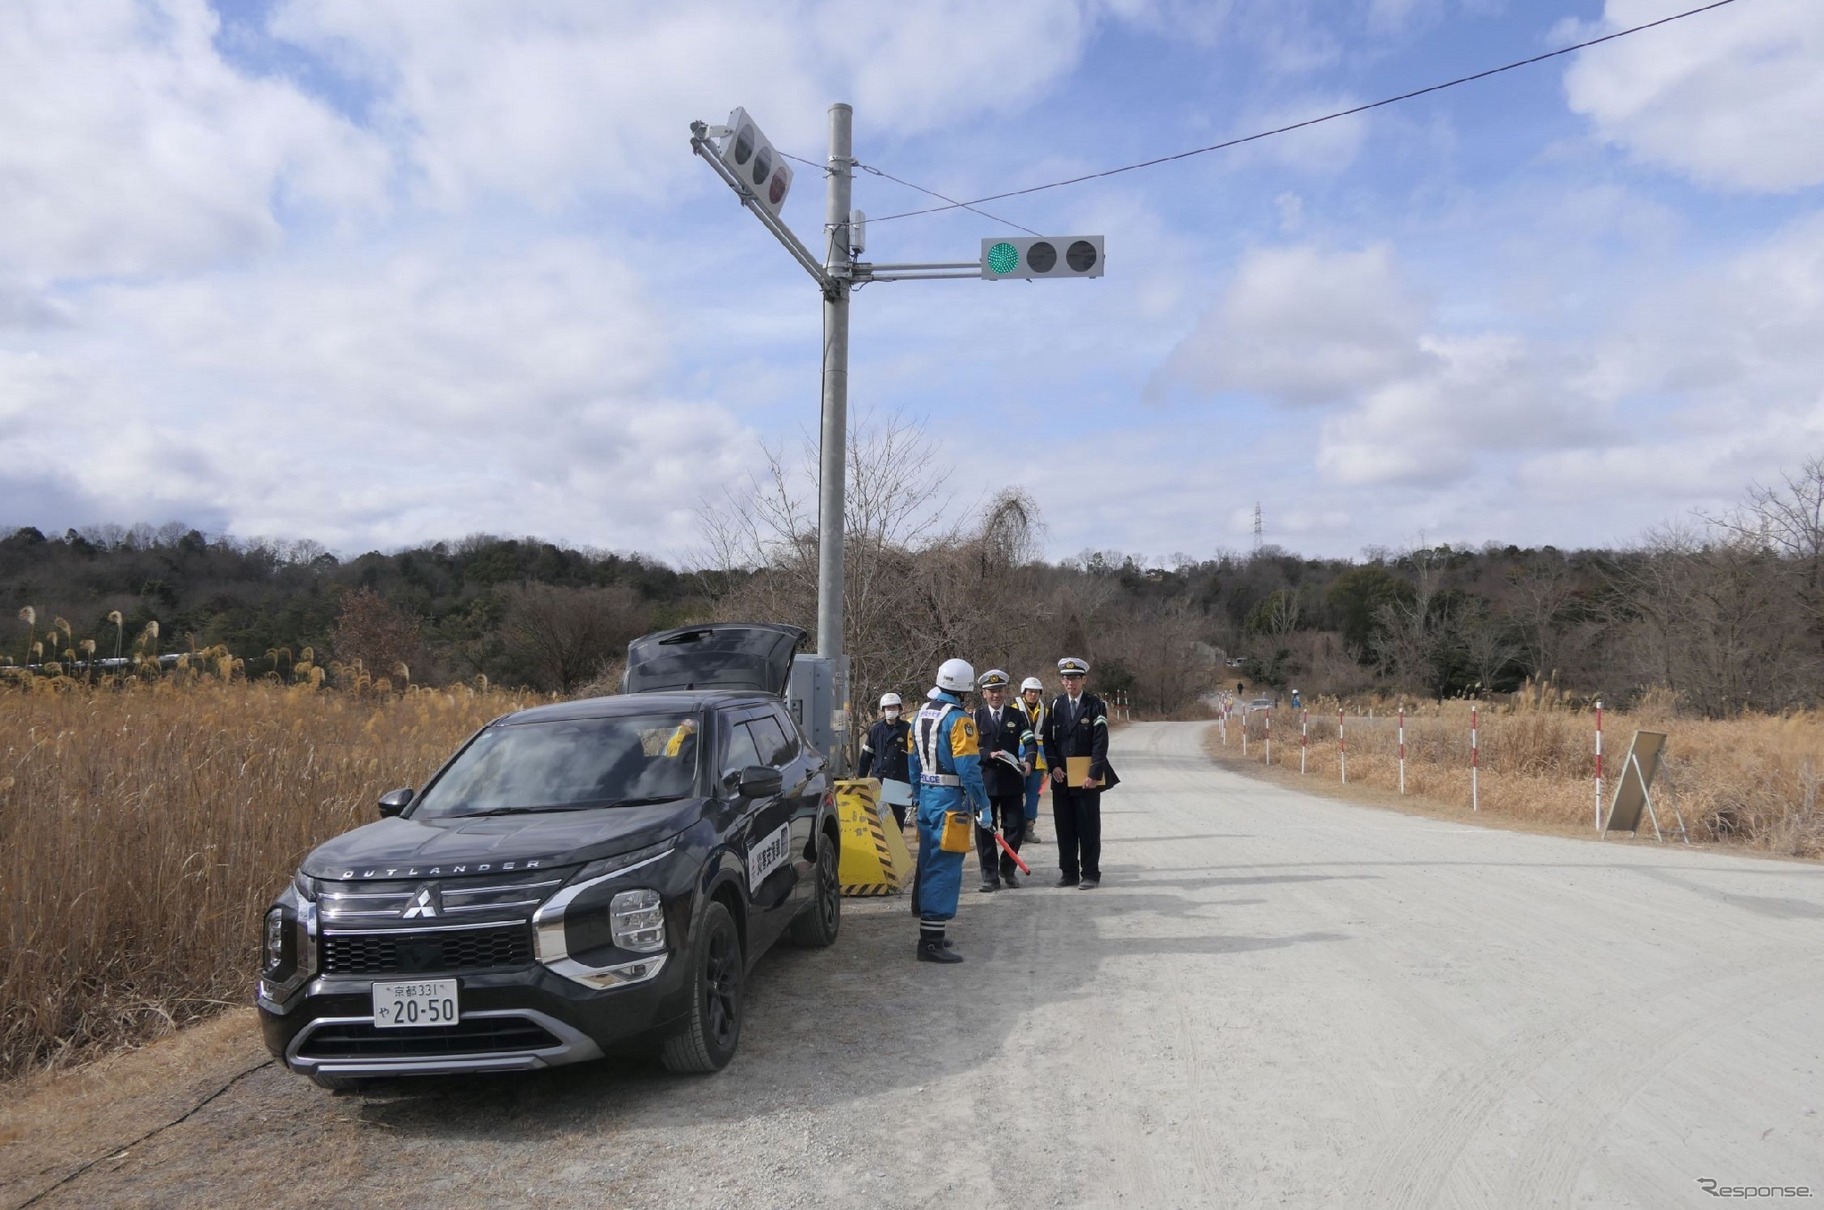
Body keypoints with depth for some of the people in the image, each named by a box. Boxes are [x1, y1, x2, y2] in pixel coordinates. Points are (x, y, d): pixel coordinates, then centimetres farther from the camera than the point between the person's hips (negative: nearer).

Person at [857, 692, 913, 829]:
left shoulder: (907, 730, 0)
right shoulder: (876, 730, 7)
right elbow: (866, 756, 10)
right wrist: (860, 778, 8)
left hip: (900, 782, -2)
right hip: (878, 781, 2)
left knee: (898, 814, 3)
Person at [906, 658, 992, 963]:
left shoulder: (922, 713, 10)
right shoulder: (958, 719, -15)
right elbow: (967, 768, -19)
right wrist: (983, 806, -12)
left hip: (926, 797, 8)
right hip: (950, 800, -8)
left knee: (928, 862, 17)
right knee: (945, 867, -7)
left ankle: (928, 928, 27)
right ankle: (931, 941, -8)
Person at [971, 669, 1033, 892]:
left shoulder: (1017, 715, 6)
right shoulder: (976, 717, 3)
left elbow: (1030, 742, -3)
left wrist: (1028, 761, -22)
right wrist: (989, 755, -18)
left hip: (1011, 781, 1)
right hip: (985, 781, -1)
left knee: (1016, 827, 5)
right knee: (985, 829, 1)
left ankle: (1008, 869, 25)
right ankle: (990, 876, 11)